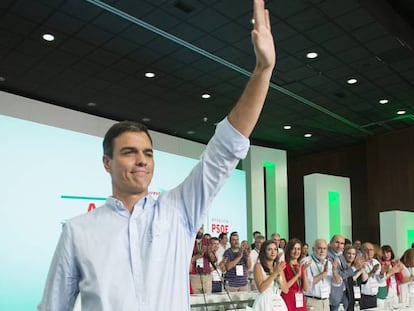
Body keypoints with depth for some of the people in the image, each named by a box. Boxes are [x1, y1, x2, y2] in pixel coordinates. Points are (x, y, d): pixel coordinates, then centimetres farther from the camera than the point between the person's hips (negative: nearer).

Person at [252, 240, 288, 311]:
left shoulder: (279, 267, 10)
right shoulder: (258, 266, -4)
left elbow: (285, 290, 6)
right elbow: (261, 288, -15)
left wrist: (278, 277, -10)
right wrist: (274, 273, -16)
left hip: (278, 302, 4)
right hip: (265, 302, -4)